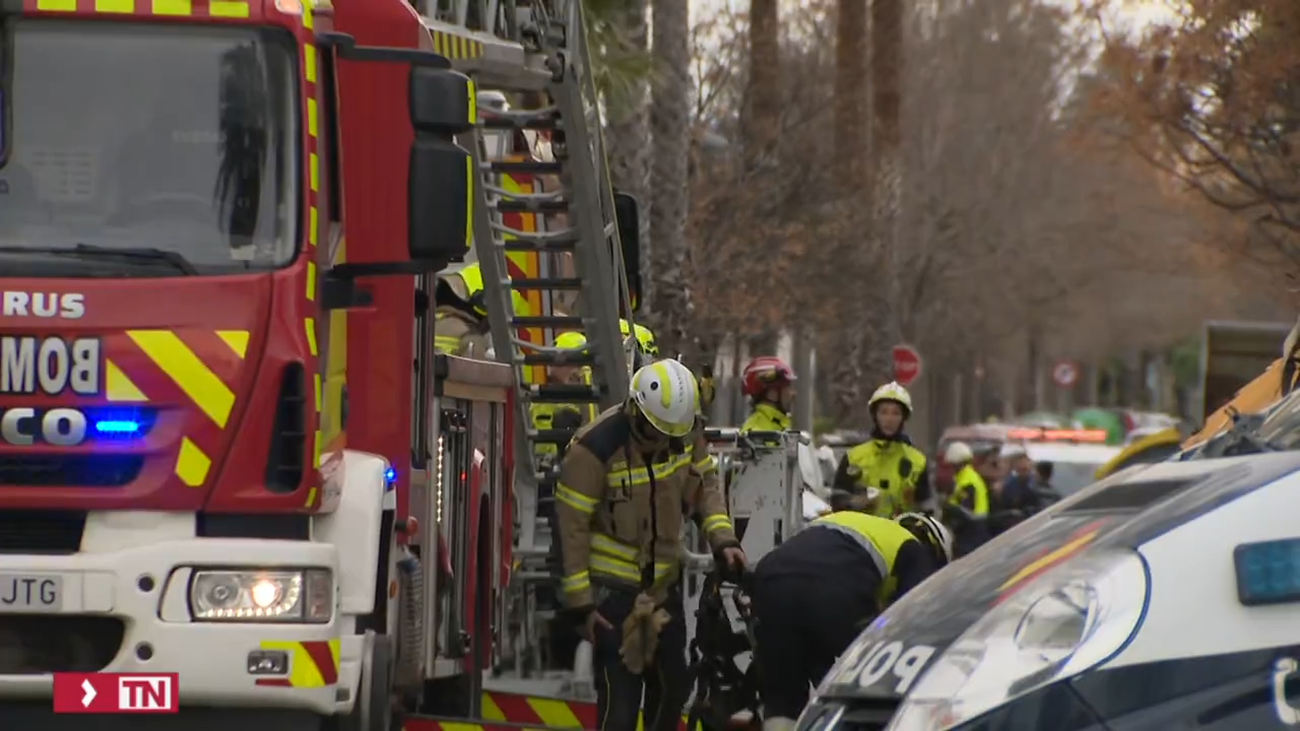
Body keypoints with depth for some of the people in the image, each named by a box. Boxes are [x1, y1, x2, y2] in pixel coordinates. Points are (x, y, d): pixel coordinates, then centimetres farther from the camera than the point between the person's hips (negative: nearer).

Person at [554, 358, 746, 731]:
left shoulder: (685, 432, -6)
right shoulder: (595, 447, -23)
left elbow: (704, 486, 8)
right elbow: (572, 524, -17)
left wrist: (722, 538, -9)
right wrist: (580, 600, -16)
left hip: (663, 583, 7)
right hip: (612, 588, -7)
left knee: (672, 686, 17)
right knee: (620, 694, -11)